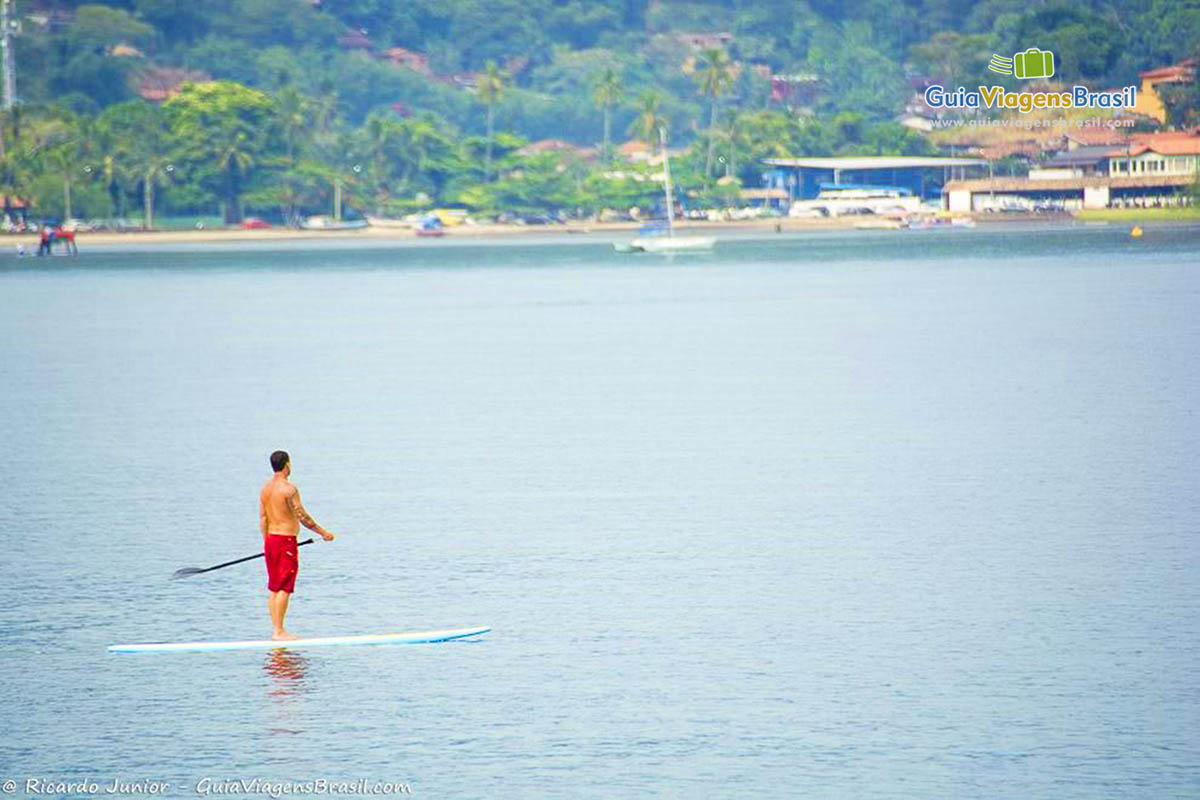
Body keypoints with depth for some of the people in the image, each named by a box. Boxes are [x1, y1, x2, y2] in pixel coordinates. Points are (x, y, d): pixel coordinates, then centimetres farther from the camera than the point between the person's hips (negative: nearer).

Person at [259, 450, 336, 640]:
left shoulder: (265, 489, 9)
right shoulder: (289, 489, -15)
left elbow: (263, 519, 11)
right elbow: (302, 517, -14)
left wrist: (266, 542, 19)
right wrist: (323, 533, -4)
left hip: (270, 539, 8)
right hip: (286, 540, -8)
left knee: (273, 588, 11)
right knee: (284, 588, -7)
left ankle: (277, 629, 15)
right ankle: (279, 631, -9)